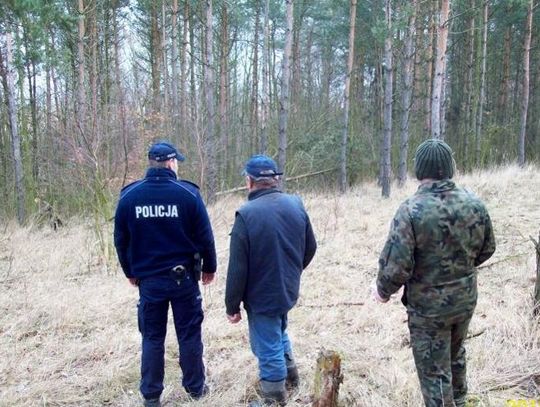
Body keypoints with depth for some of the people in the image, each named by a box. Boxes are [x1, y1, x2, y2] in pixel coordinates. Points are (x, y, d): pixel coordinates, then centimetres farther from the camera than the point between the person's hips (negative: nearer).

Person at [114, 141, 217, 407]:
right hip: (183, 276, -2)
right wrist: (209, 267, 8)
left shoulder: (129, 196, -3)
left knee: (152, 337, 13)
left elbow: (121, 240, 3)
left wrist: (131, 272, 16)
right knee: (189, 334, 12)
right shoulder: (188, 193, -10)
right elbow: (205, 236, -6)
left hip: (148, 279, 2)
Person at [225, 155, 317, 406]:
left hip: (261, 296, -6)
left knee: (268, 349, 9)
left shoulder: (247, 214, -22)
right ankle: (289, 373, 46)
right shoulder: (296, 204, -4)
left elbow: (237, 268, -19)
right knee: (278, 332, 30)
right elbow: (310, 247, 8)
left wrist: (232, 305, -7)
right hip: (288, 290, 6)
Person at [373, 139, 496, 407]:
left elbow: (397, 264, -24)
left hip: (428, 306, -6)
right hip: (466, 298, 6)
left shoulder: (411, 210, -24)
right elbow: (487, 249, 6)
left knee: (434, 371, 9)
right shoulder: (474, 203, -7)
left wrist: (383, 291, -5)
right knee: (455, 354, 30)